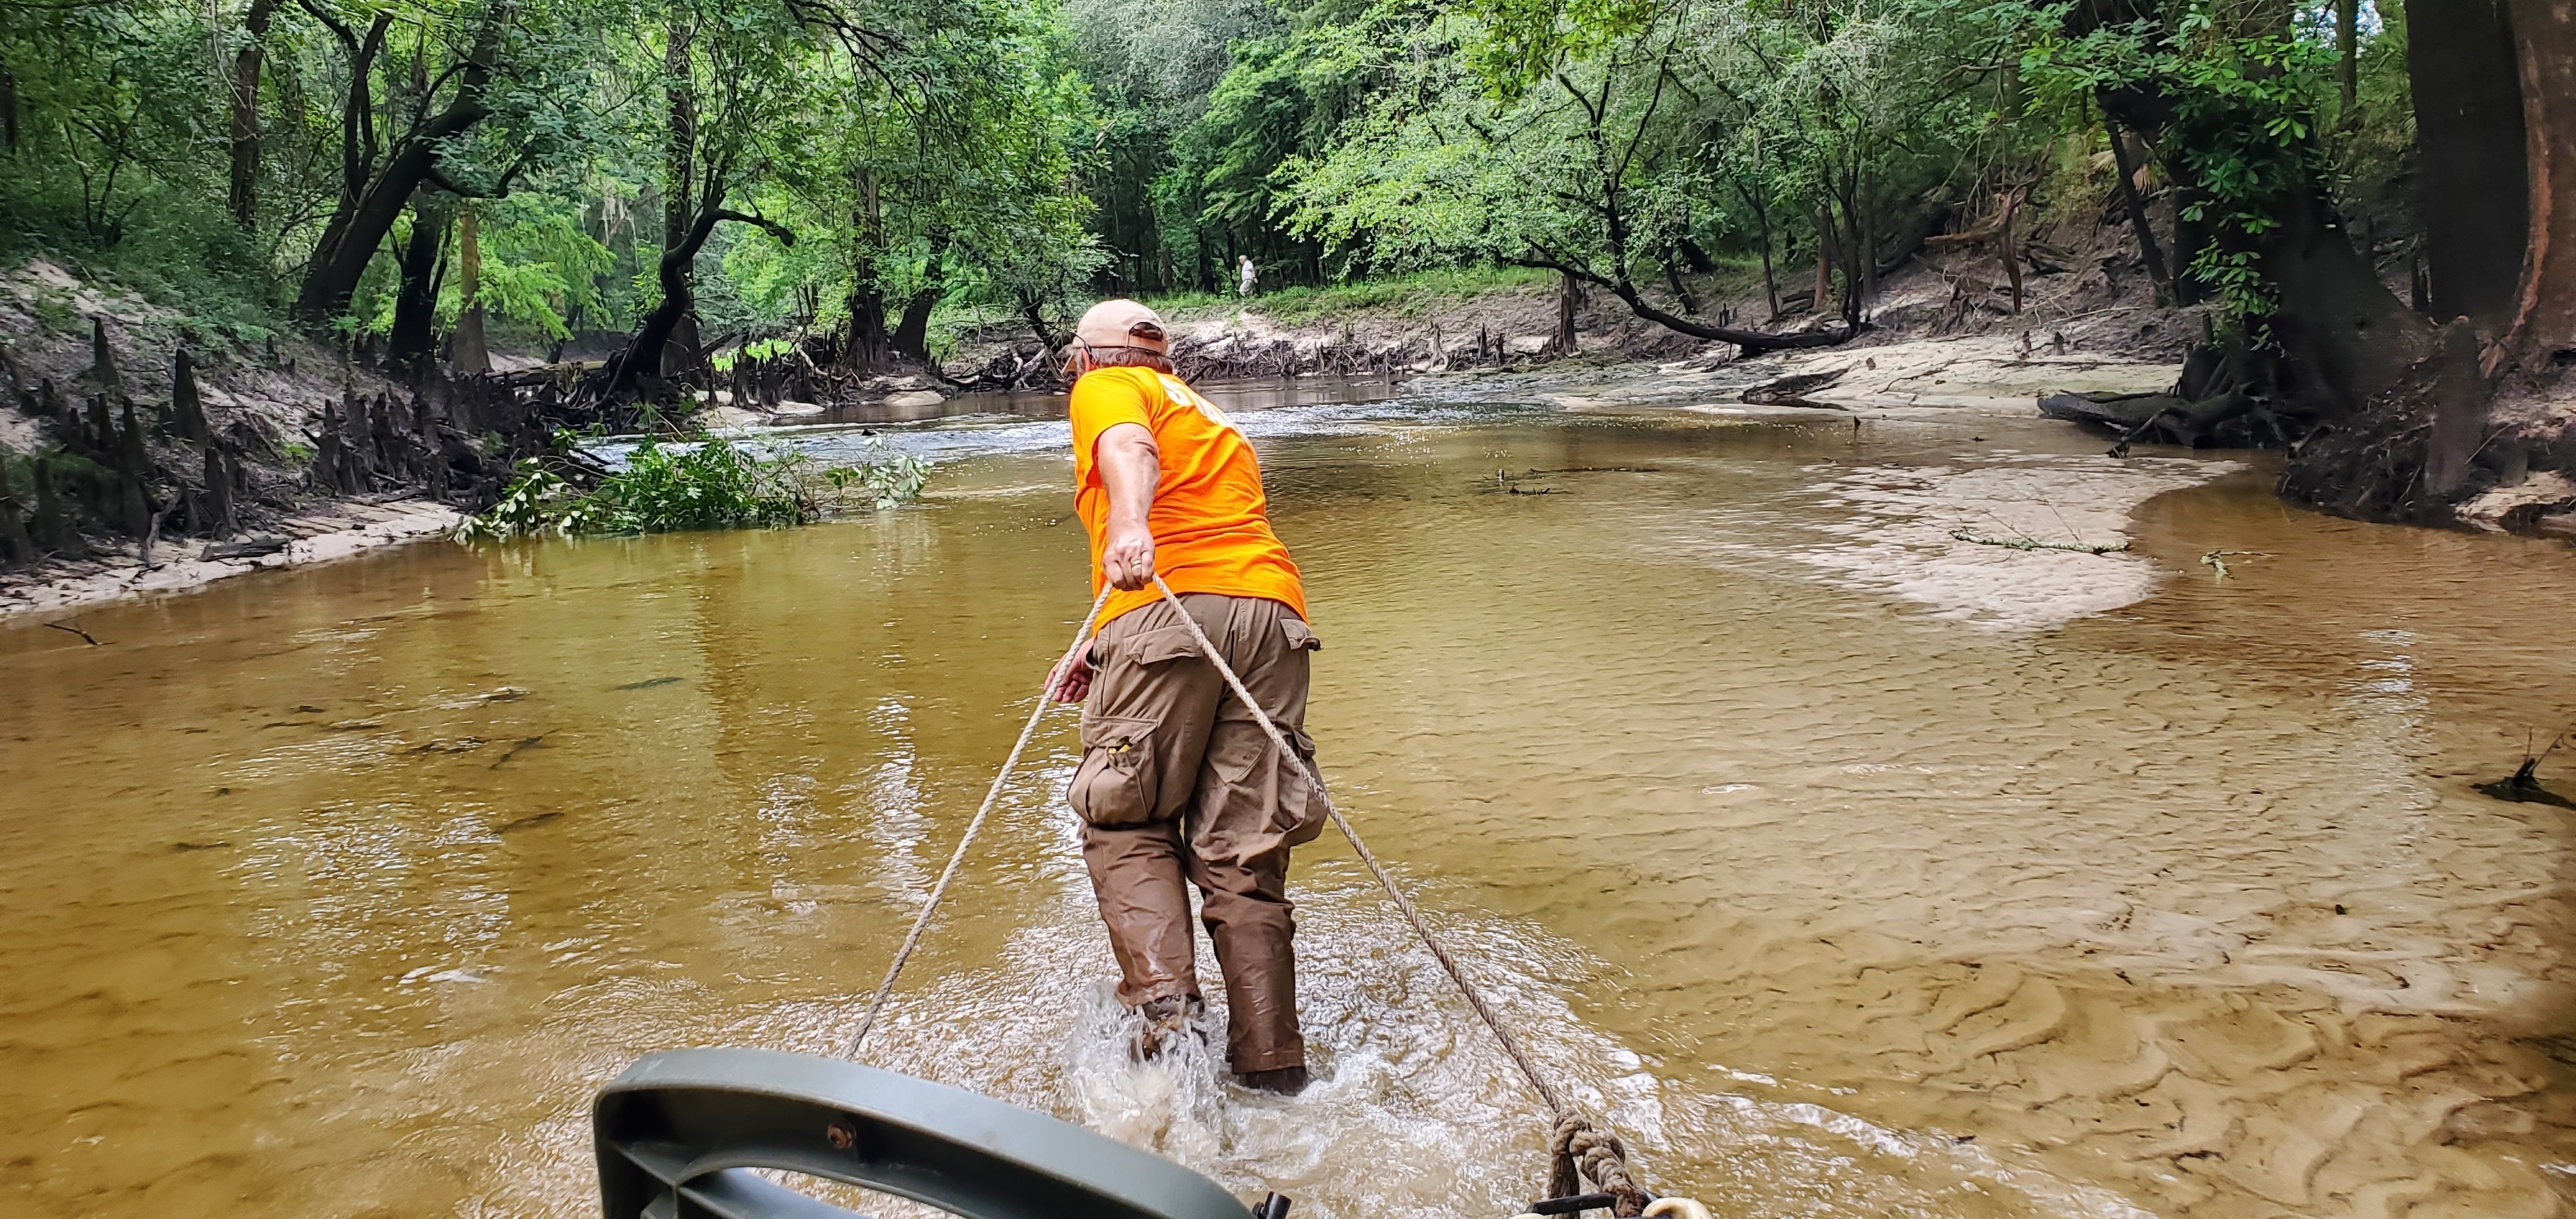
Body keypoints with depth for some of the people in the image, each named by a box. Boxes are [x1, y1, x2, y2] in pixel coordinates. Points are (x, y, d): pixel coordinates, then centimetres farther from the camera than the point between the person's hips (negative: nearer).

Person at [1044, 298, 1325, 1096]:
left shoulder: (1108, 388, 16)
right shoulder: (1213, 419, 38)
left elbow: (1129, 449, -8)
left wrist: (1129, 525, -29)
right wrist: (1101, 653, 39)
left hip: (1173, 605, -6)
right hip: (1274, 610, 6)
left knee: (1126, 825, 5)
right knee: (1244, 857, 5)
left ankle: (1164, 1001, -14)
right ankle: (1274, 1074, 1)